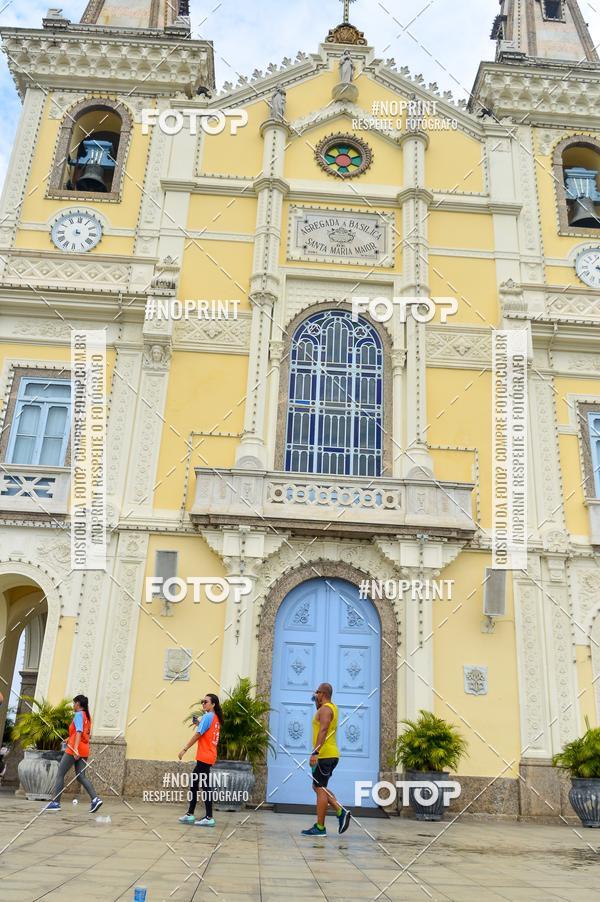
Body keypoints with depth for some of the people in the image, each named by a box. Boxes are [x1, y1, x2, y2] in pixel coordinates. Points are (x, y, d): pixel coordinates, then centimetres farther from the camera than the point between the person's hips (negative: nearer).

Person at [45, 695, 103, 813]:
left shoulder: (78, 714, -8)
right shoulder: (87, 716, 18)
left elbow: (79, 731, -21)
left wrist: (75, 748, -29)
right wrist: (70, 739, 31)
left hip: (74, 750, -8)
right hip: (84, 750, 8)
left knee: (60, 774, 4)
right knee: (81, 776, 4)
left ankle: (56, 803, 3)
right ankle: (95, 799, -12)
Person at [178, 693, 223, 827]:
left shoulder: (207, 716, -12)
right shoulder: (216, 718, 15)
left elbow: (197, 735, -14)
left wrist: (184, 749, -9)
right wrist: (198, 724, 9)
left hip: (204, 756, -9)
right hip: (209, 756, 10)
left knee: (205, 786, -7)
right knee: (194, 783, 14)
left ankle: (209, 818, -6)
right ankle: (190, 814, 18)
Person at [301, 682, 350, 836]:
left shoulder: (325, 709, -13)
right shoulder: (332, 707, 17)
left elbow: (323, 731, -25)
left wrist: (315, 752, -31)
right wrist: (317, 702, 26)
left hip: (325, 755, -10)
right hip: (331, 755, 10)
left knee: (320, 789, -5)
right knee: (318, 787, 16)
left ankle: (320, 828, -1)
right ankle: (341, 812, 8)